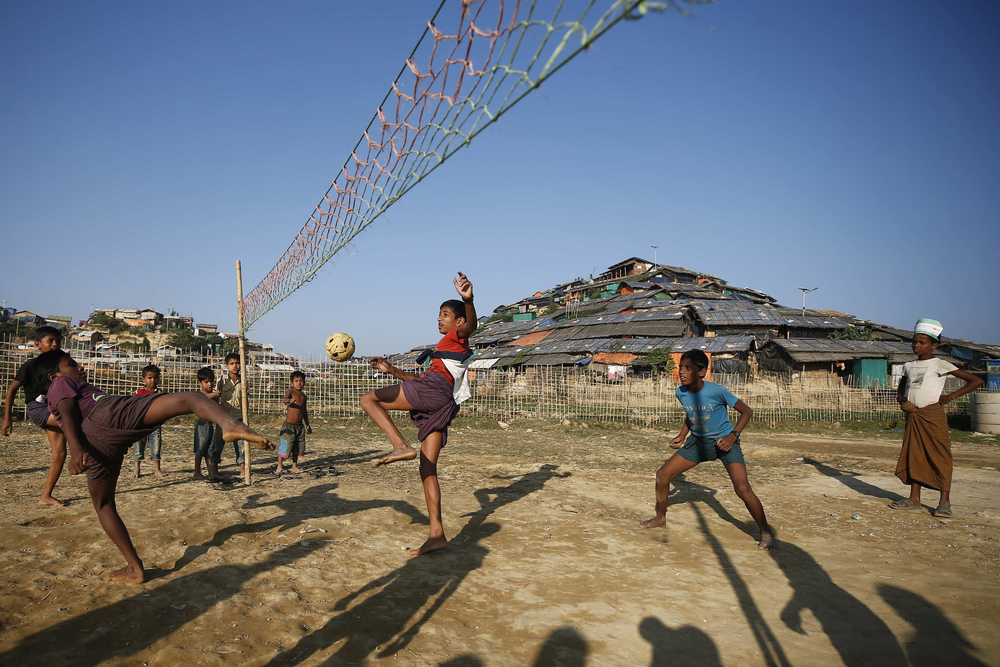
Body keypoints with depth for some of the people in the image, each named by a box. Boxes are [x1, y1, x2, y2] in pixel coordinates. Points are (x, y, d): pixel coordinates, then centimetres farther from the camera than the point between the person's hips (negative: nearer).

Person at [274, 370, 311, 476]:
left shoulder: (303, 395, 11)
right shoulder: (290, 392, -7)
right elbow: (285, 399, -30)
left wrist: (307, 425, 25)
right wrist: (290, 400, -53)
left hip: (300, 426, 6)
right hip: (289, 425, -6)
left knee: (297, 447, 13)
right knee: (285, 446, -4)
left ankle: (294, 466, 25)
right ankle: (279, 466, 11)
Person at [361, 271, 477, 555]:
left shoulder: (457, 337, 12)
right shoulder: (443, 350, 39)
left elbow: (471, 324, -14)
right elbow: (420, 379, 43)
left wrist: (468, 300, -35)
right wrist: (392, 370, 37)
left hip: (435, 388, -9)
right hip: (439, 407, 9)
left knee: (369, 399, -9)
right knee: (427, 469, 5)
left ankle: (402, 446, -28)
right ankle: (437, 534, 2)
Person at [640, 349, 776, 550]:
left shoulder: (717, 391, -24)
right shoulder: (681, 393, -8)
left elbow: (747, 411, -14)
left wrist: (733, 436, -24)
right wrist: (682, 436, 4)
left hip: (723, 442, -5)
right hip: (698, 441, 5)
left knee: (743, 489, -21)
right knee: (663, 475, -1)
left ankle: (766, 533, 2)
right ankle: (660, 518, 23)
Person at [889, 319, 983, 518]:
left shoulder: (940, 365, -5)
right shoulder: (909, 366, 13)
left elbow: (976, 381, -7)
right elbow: (901, 385, 31)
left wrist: (950, 397, -11)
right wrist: (900, 397, 10)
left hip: (933, 415, -6)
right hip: (912, 416, 6)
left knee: (940, 456, -2)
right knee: (913, 456, 7)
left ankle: (944, 502, 5)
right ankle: (914, 499, 14)